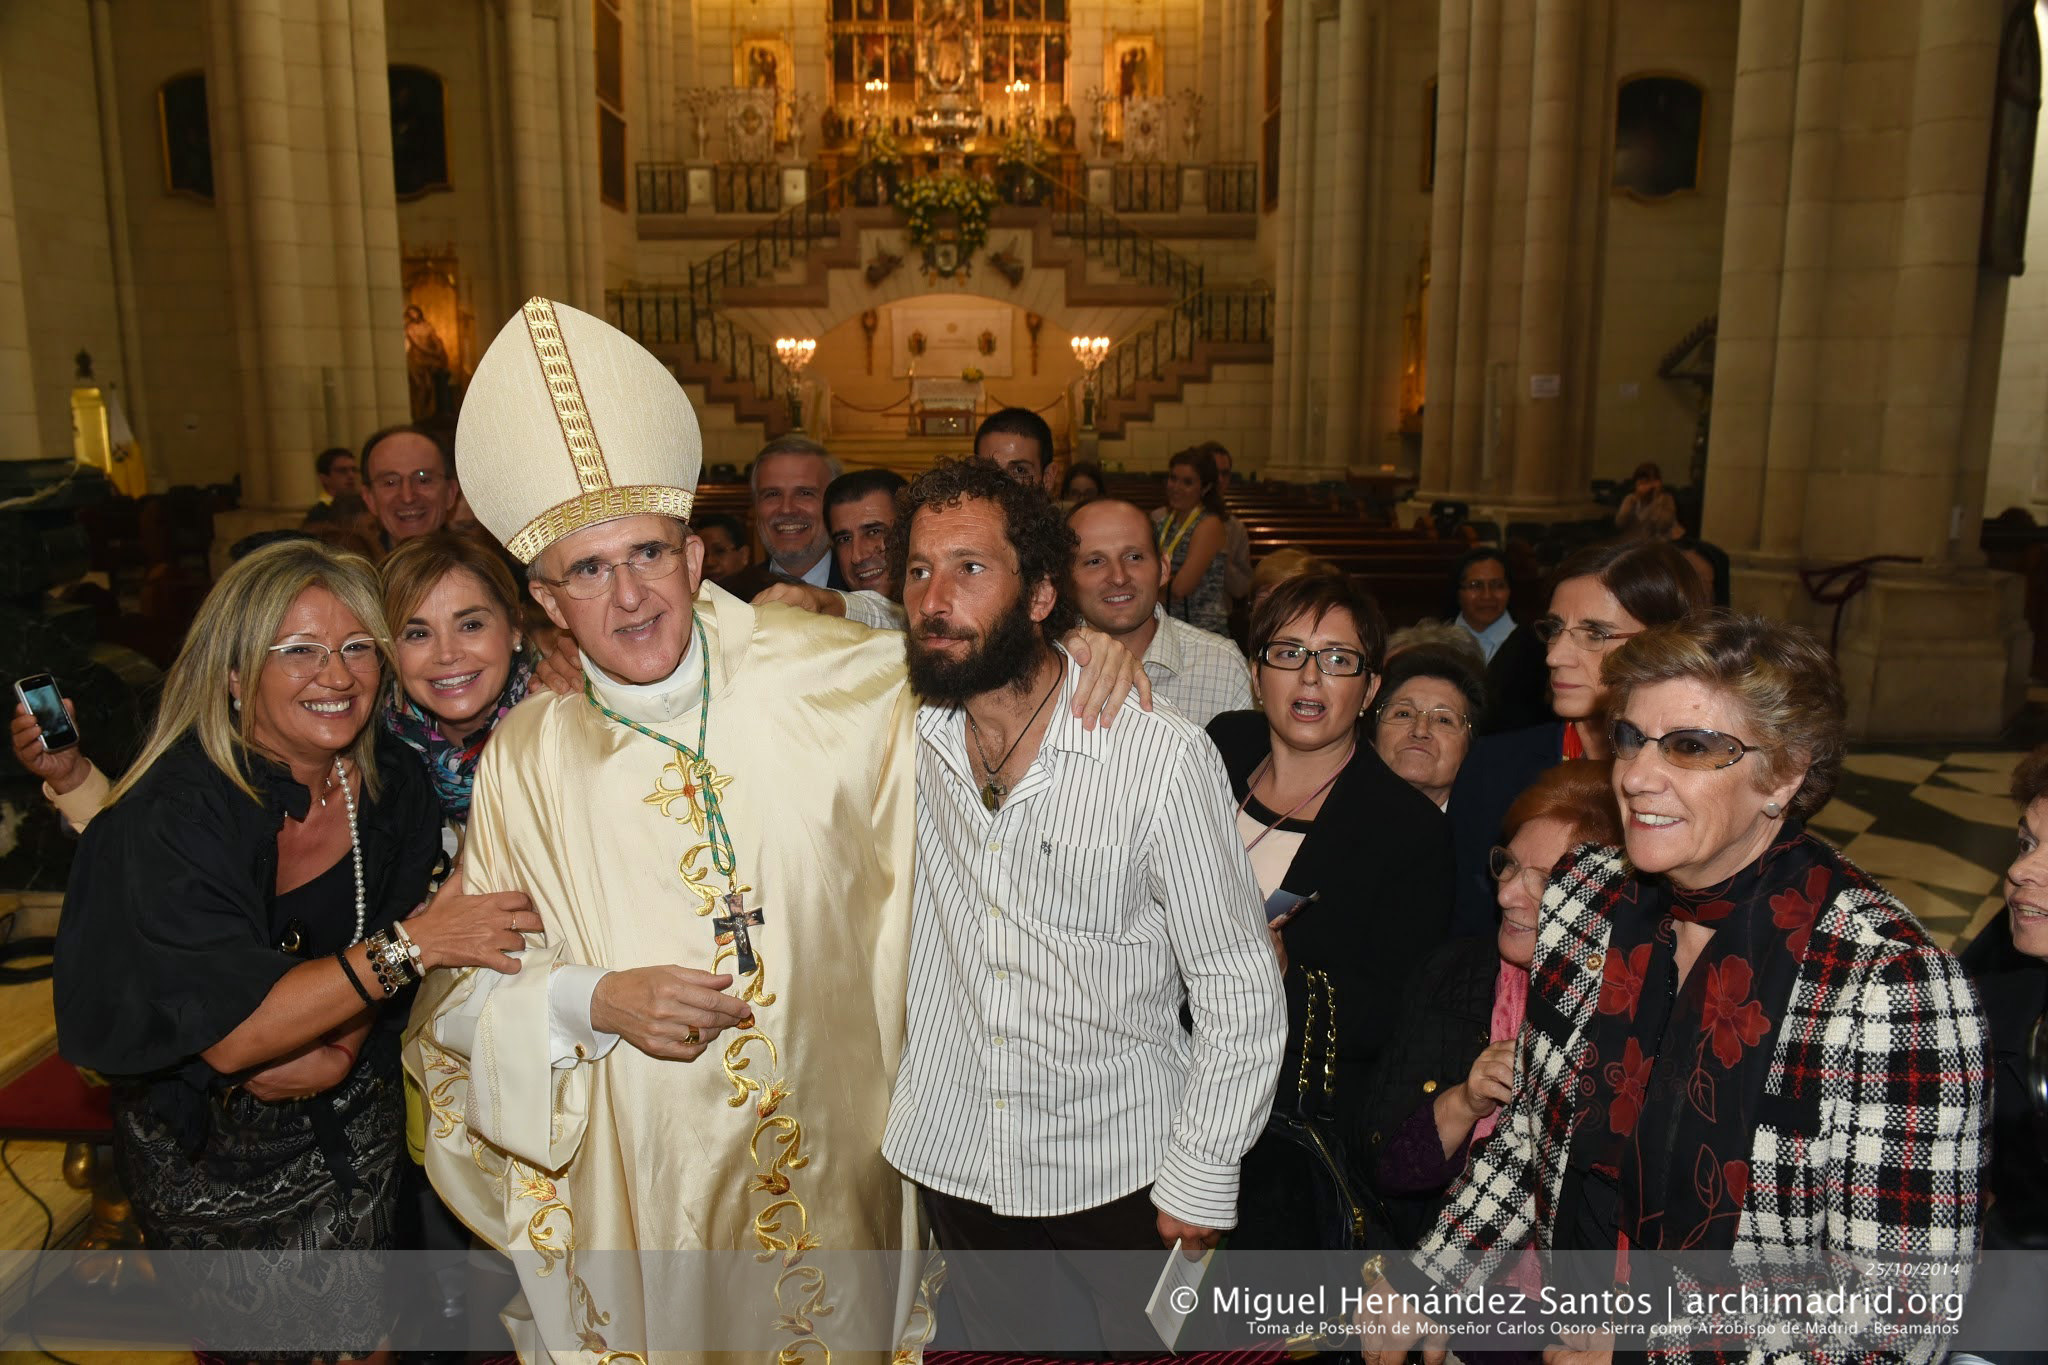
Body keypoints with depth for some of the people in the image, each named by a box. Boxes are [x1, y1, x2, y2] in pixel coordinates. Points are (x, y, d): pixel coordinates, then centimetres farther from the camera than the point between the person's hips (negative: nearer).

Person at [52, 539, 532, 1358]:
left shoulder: (389, 783, -10)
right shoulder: (177, 809, -24)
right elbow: (226, 1035, -29)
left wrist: (339, 1042, -16)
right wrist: (412, 947, -34)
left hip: (357, 1123, 4)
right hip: (212, 1146, -4)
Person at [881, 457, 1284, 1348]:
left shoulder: (1162, 757, -18)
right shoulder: (903, 730, -7)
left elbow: (1240, 995, -11)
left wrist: (1201, 1180, -9)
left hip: (1116, 1178, -3)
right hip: (951, 1163, 4)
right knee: (987, 1341, 22)